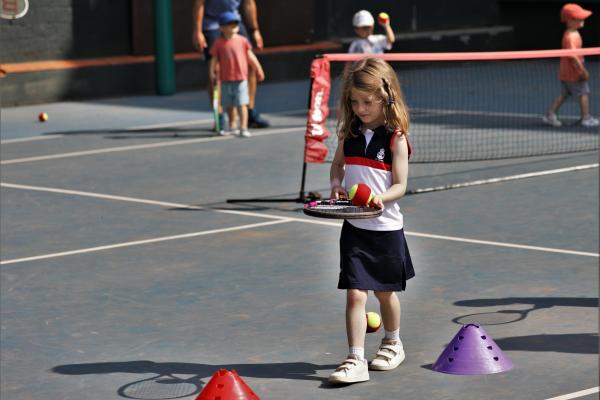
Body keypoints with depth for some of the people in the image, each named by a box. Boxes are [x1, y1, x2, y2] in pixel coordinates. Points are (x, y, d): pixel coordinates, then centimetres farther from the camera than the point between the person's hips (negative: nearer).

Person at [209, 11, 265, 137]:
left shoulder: (242, 41, -1)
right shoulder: (219, 43, -1)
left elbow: (250, 57, 6)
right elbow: (214, 59, 2)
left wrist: (258, 70, 9)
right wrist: (212, 72, -9)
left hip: (240, 79, -2)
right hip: (226, 80, 2)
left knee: (241, 104, -7)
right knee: (229, 105, 13)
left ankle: (243, 128, -6)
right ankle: (232, 126, 28)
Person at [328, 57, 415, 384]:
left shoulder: (396, 138, -10)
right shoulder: (350, 132, 2)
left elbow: (400, 186, -10)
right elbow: (338, 164, 19)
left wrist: (380, 197, -30)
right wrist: (337, 184, -2)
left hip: (385, 226, -2)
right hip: (354, 226, 2)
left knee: (385, 292, 16)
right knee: (355, 294, -7)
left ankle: (392, 344, 40)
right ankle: (356, 360, -6)